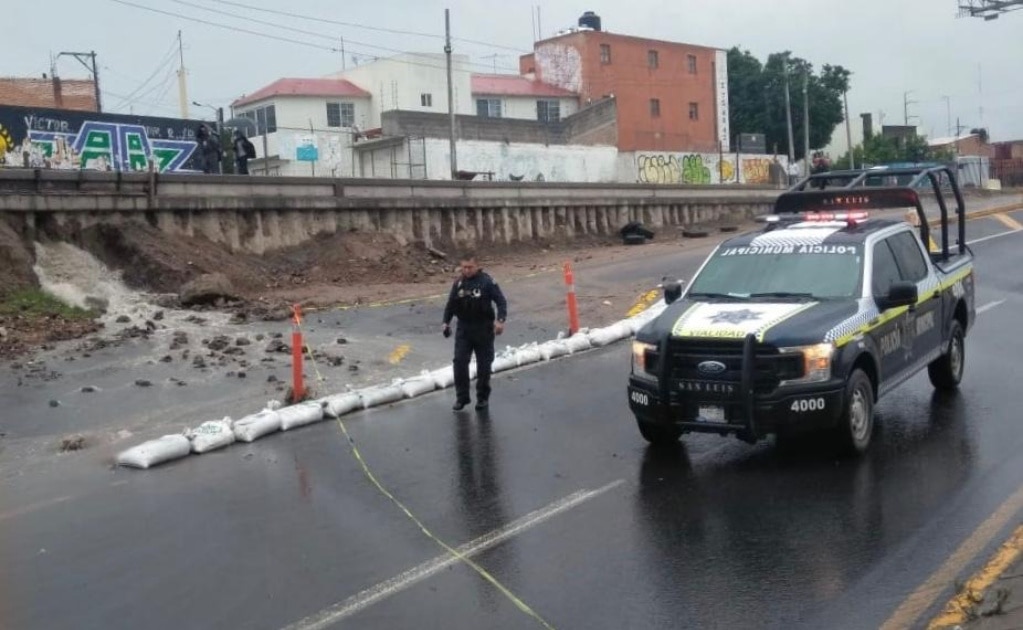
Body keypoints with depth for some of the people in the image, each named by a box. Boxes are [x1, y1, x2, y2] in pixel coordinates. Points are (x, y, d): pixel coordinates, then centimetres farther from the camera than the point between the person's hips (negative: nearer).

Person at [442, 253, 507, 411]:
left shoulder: (487, 282, -10)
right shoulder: (458, 284, 4)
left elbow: (501, 301, -11)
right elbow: (450, 304, 14)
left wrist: (500, 320, -23)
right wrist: (446, 322, 7)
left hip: (483, 328, -3)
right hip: (463, 328, 3)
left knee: (483, 365, 5)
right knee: (459, 362, -5)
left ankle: (483, 397, 20)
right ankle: (462, 396, 8)